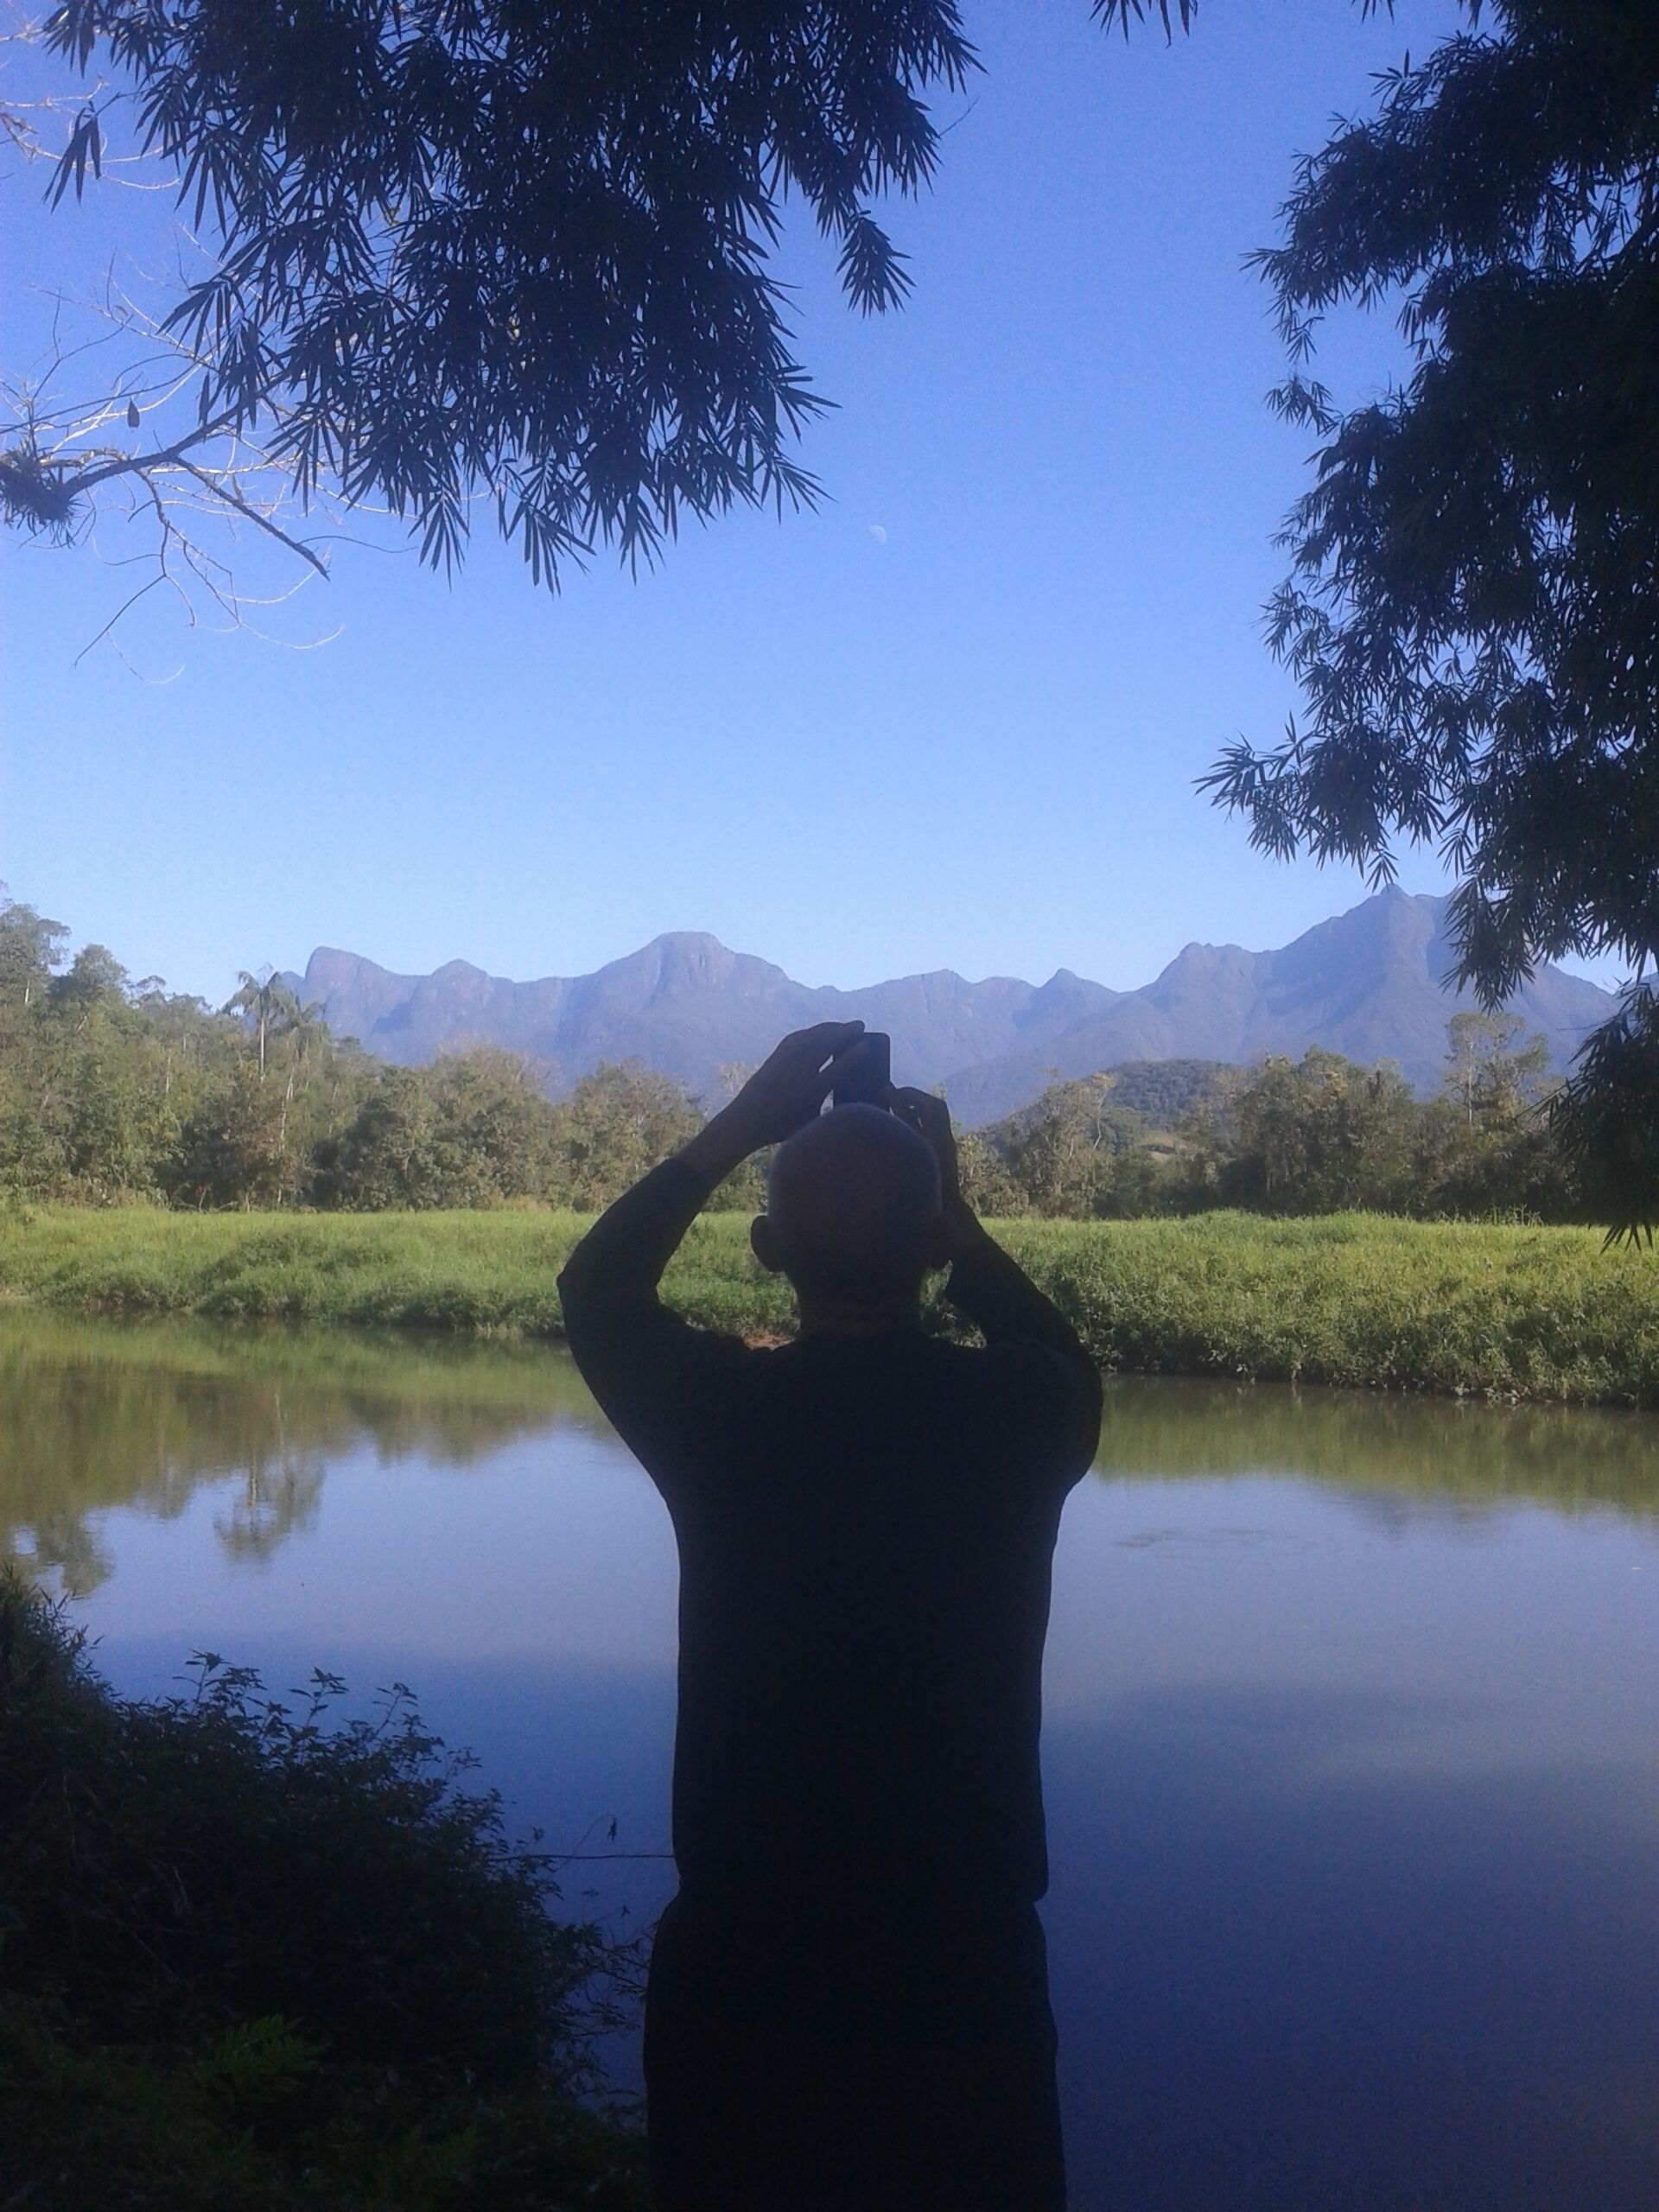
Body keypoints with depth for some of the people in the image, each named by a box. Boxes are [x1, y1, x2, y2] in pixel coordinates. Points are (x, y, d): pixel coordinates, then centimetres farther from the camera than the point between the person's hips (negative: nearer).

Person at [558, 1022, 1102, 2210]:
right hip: (966, 1965, 0)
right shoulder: (1019, 1414, -13)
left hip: (740, 1961, 0)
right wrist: (953, 1211, 8)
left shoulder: (720, 1405, -14)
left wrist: (739, 1127, 7)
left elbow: (596, 1288, 8)